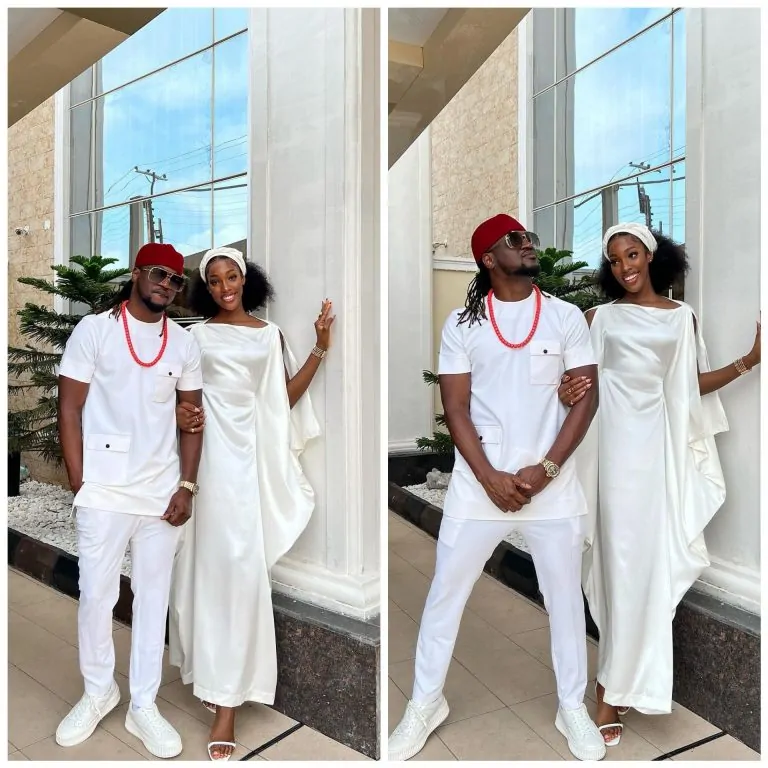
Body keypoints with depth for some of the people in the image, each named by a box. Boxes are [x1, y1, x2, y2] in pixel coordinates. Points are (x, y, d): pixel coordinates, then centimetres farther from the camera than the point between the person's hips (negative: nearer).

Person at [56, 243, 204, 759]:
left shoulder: (185, 344, 5)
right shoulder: (94, 329, -3)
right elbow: (70, 408, -4)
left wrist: (187, 487, 0)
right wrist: (80, 484, -7)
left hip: (162, 493, 3)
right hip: (105, 492, -2)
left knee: (154, 598, 10)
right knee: (96, 596, 9)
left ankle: (144, 706, 27)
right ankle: (98, 692, 34)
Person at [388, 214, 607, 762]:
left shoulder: (567, 317, 2)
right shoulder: (462, 323, 0)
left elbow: (586, 398, -1)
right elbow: (456, 409, -4)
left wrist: (543, 470, -10)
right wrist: (491, 478, -12)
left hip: (553, 484, 1)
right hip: (478, 484, 0)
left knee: (565, 596, 14)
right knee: (445, 593, 8)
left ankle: (573, 707, 38)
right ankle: (426, 702, 31)